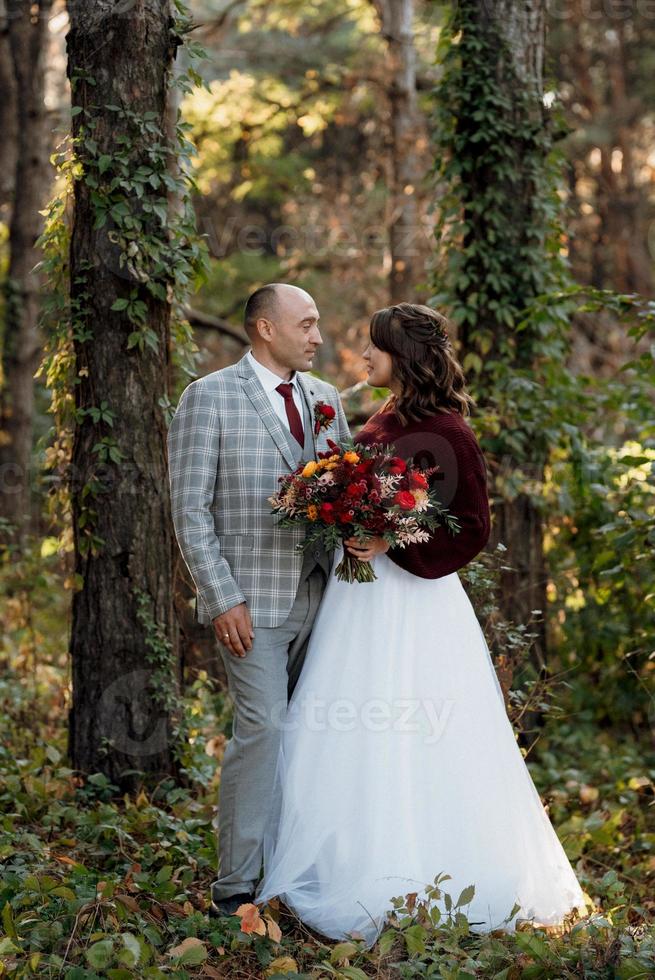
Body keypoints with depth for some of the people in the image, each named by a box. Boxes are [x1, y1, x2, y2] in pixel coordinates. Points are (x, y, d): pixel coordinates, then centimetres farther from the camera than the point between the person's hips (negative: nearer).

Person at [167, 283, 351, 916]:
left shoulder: (325, 398, 13)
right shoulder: (209, 397, -3)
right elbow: (190, 511, -7)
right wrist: (223, 600, -13)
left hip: (320, 596, 6)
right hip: (252, 598, -5)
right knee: (263, 728, -11)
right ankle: (236, 884, -1)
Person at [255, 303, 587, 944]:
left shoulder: (444, 430, -13)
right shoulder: (381, 421, 11)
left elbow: (473, 528, -13)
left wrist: (394, 546, -20)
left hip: (412, 601, -8)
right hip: (360, 596, 8)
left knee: (407, 746, -1)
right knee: (343, 742, 11)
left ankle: (420, 885, 11)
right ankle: (354, 871, 22)